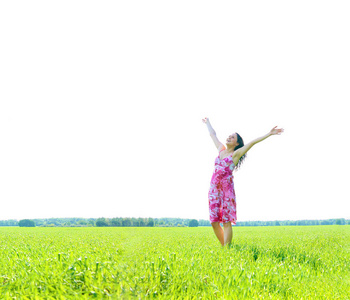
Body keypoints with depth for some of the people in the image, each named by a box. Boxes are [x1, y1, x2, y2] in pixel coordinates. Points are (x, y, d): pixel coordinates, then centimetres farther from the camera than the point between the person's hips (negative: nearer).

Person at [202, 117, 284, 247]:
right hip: (214, 188, 5)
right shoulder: (221, 149, 16)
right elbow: (213, 134, 31)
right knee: (214, 222, 4)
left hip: (227, 189, -5)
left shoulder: (236, 154, 2)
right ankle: (224, 246, 16)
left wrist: (269, 134, -12)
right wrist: (207, 123, 44)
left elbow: (252, 142, -7)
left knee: (226, 221, -6)